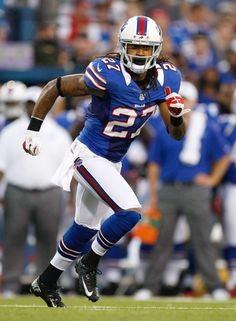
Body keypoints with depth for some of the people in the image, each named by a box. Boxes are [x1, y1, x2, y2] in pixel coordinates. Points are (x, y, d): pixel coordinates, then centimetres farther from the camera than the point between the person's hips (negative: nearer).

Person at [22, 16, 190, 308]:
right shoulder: (108, 75, -27)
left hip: (112, 162, 7)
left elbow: (176, 135, -3)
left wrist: (176, 116, -25)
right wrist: (34, 129, -12)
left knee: (85, 229, 19)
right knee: (130, 212, -22)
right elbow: (54, 88, -15)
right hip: (90, 156, -7)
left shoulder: (165, 79, -9)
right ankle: (89, 264, 1)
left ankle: (45, 283, 37)